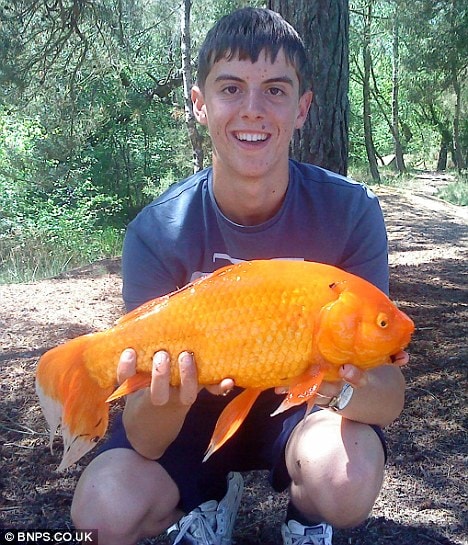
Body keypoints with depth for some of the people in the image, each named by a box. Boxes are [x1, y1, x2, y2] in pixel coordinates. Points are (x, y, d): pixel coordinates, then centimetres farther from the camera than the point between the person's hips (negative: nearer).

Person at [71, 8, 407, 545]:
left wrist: (342, 388, -45)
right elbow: (145, 443, -22)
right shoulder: (156, 232, -21)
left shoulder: (351, 210, -21)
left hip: (301, 403, 0)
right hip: (199, 411, 1)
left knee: (347, 479, -33)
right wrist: (167, 397, -46)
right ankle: (211, 497, 13)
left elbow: (390, 396, -21)